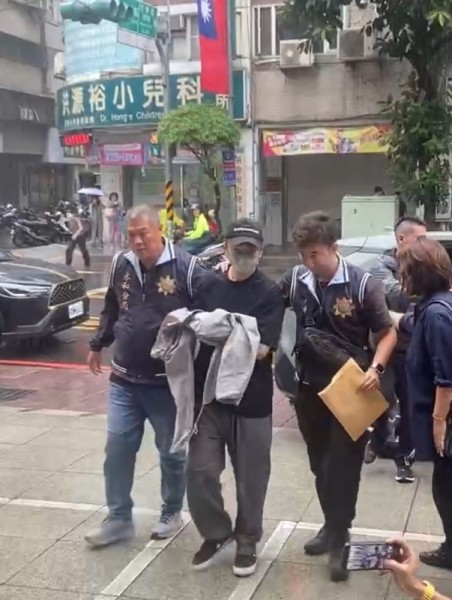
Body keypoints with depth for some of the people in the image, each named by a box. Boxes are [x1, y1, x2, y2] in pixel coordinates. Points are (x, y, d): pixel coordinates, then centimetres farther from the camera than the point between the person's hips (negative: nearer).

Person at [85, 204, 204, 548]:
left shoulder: (185, 267, -13)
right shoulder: (121, 265, 4)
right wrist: (98, 345, 23)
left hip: (169, 381, -4)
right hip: (124, 380, 4)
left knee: (172, 452, 11)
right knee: (118, 448, 4)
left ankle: (172, 514, 30)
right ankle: (119, 519, 18)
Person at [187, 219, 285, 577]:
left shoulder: (269, 293, -7)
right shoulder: (209, 285, 4)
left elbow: (261, 349, -15)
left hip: (251, 401, -3)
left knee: (250, 477, 10)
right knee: (200, 471, 4)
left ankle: (247, 541, 29)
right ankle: (215, 533, 27)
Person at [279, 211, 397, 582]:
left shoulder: (363, 284, -14)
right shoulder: (296, 280, -4)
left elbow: (388, 332, -8)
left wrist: (375, 368, -23)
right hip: (310, 388, 4)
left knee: (344, 465, 0)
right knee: (321, 464, 16)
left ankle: (338, 539, 13)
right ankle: (333, 526, 33)